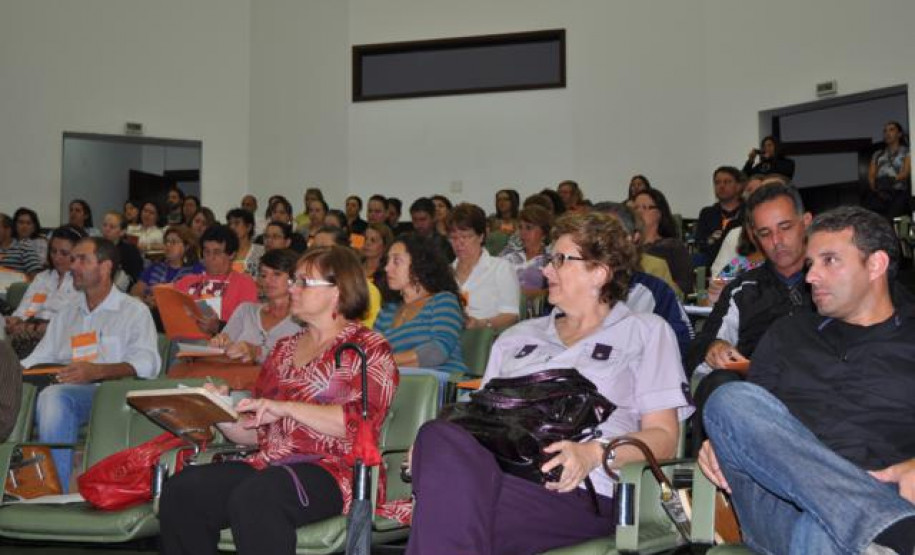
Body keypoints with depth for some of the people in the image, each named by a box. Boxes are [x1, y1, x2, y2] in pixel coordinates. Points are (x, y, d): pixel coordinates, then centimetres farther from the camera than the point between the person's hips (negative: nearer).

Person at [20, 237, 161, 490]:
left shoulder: (134, 310, 9)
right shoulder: (66, 313, 31)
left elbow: (146, 363, -8)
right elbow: (38, 359, 23)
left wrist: (98, 370, -23)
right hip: (64, 391, 5)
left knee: (54, 396, -35)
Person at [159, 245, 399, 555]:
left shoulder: (368, 349, 3)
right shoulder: (284, 349, 23)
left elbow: (361, 421, -14)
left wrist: (288, 407, -18)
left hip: (333, 471, -6)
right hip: (269, 465, 7)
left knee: (252, 499, -35)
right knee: (180, 490, -17)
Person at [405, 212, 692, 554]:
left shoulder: (646, 332, 18)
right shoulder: (518, 336, 32)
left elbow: (663, 438, 7)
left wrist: (594, 453, -13)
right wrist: (433, 445, 3)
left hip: (574, 488, -4)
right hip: (487, 463, 5)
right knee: (439, 437, -35)